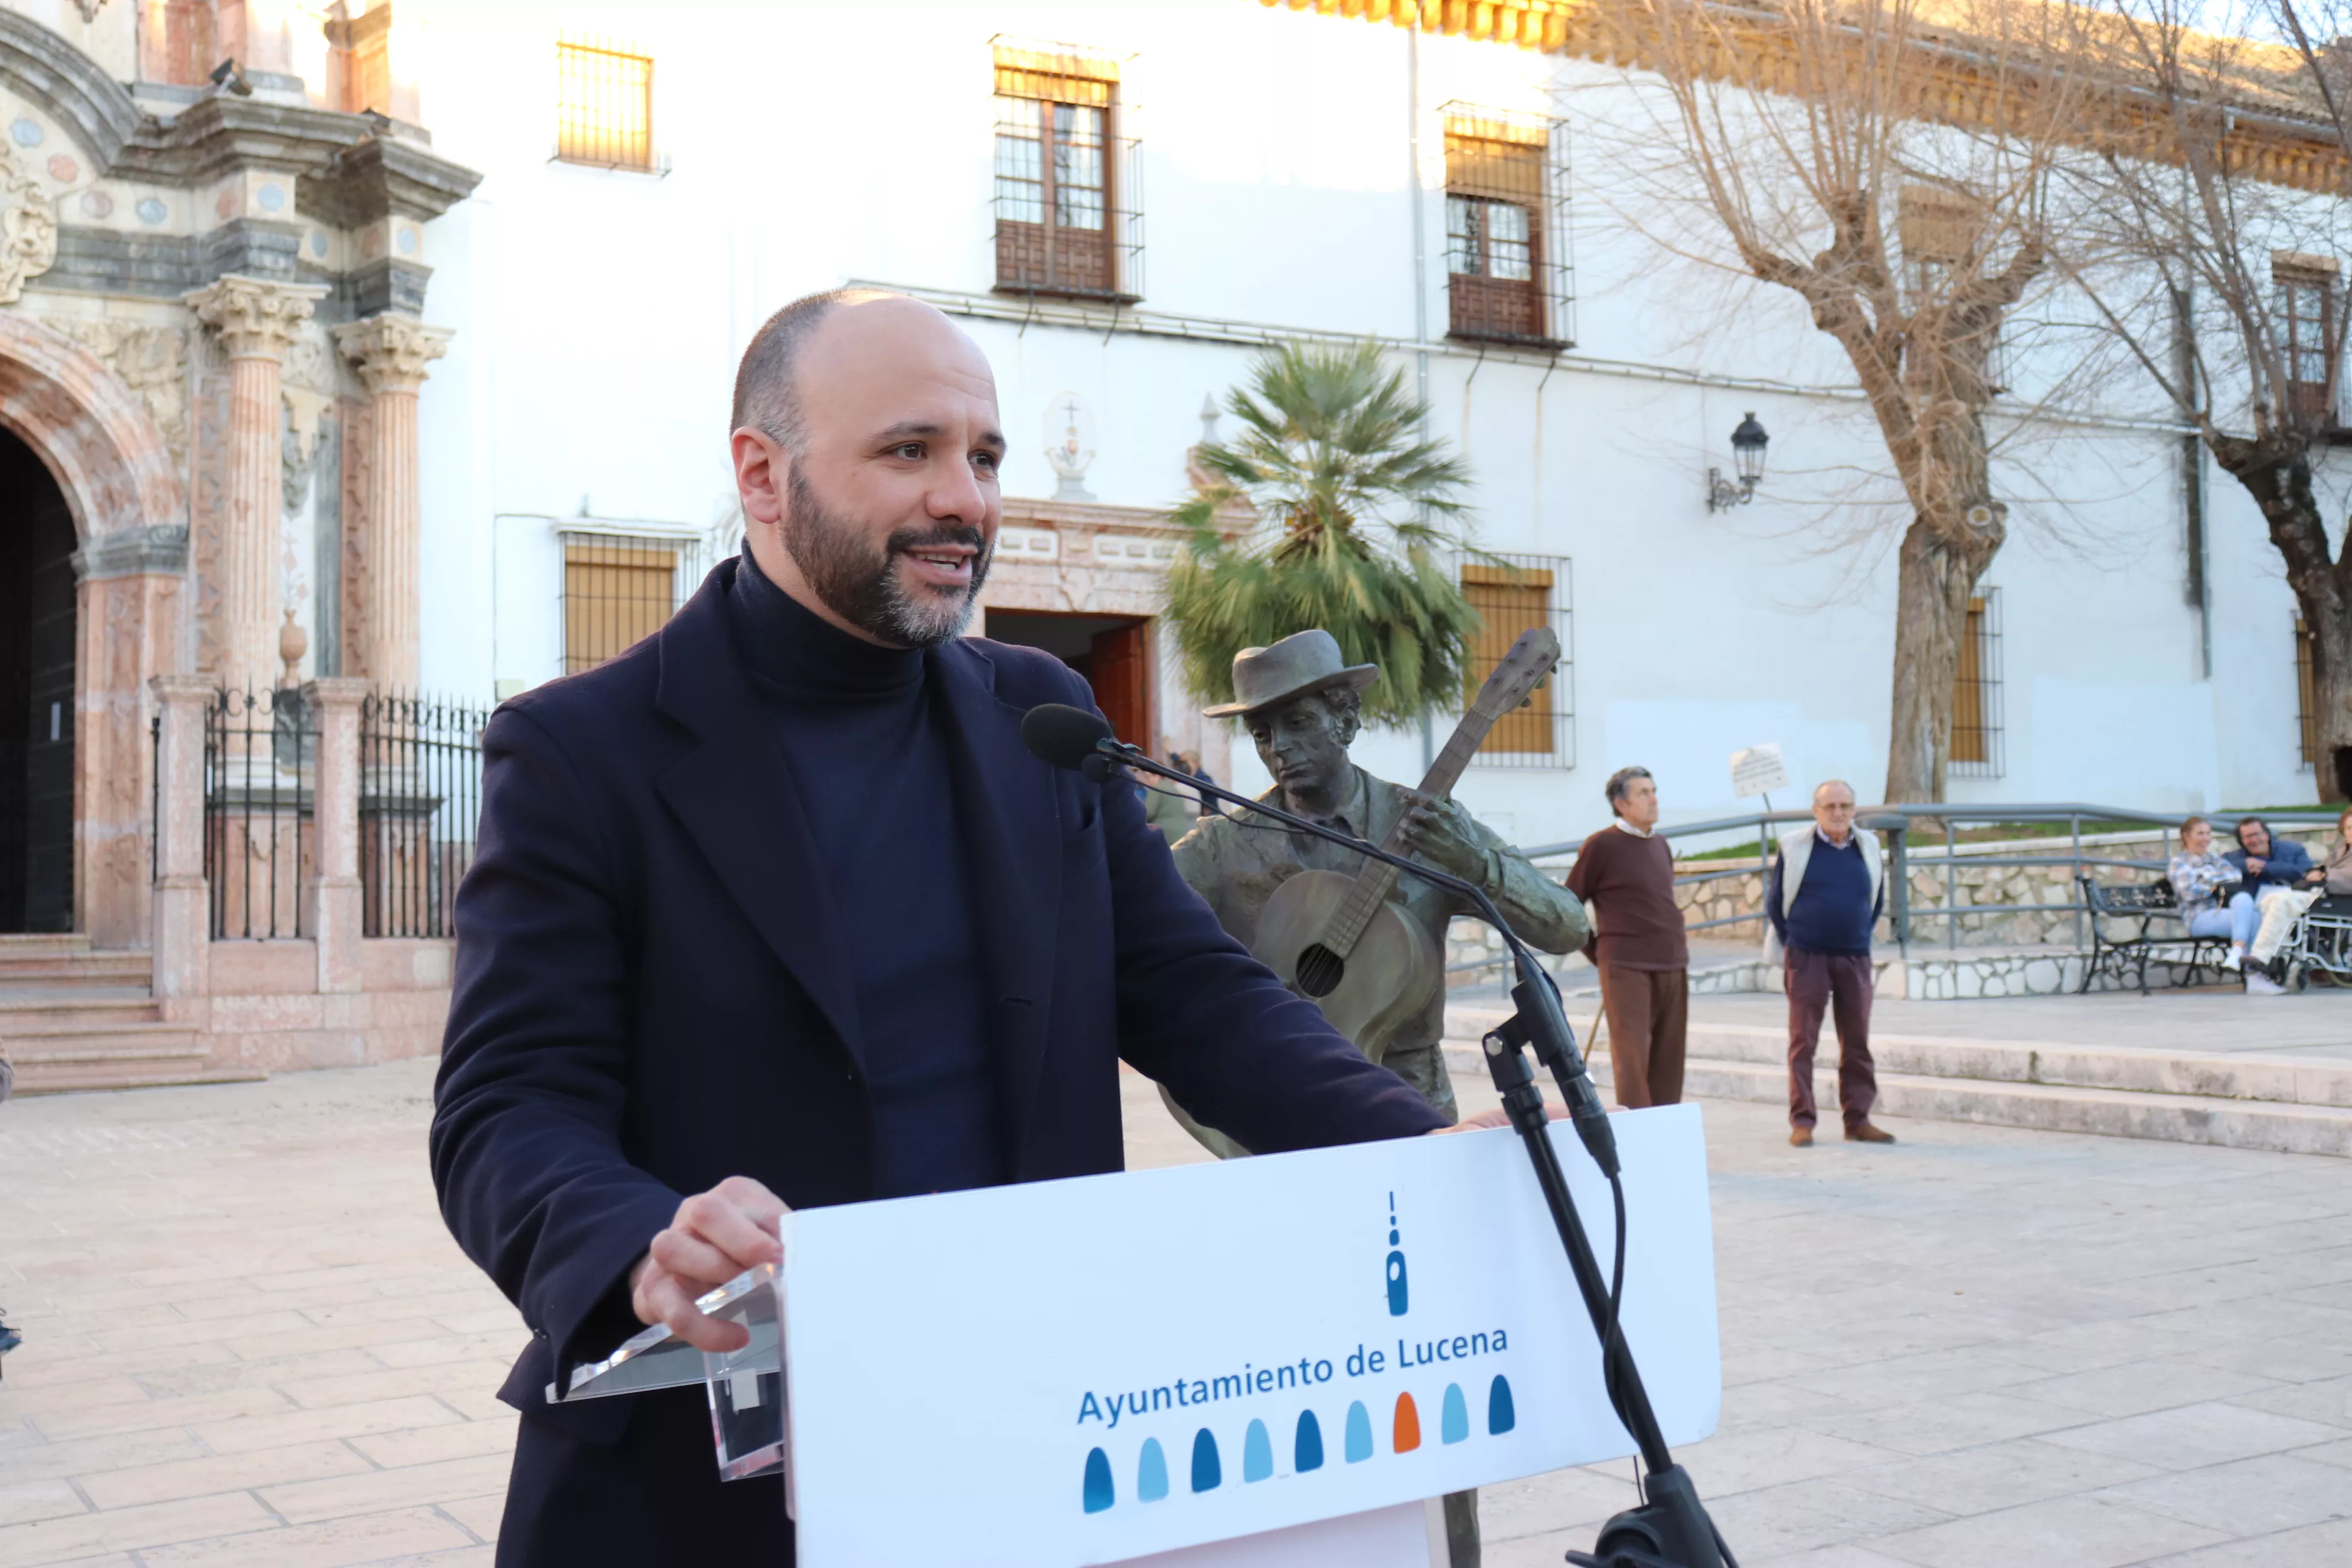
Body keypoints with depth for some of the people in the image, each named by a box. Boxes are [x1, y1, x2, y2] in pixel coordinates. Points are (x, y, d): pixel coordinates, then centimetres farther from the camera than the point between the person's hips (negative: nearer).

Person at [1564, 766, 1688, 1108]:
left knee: (1668, 1061, 7)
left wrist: (1679, 946, 17)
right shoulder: (1602, 845, -5)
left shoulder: (1660, 844, 15)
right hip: (1627, 969, -6)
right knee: (1632, 1058, -8)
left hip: (1673, 968, 6)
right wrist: (1597, 952, 3)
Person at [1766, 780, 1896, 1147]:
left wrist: (1862, 936, 10)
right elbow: (1775, 901, 5)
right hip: (1807, 959, -3)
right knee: (1803, 1041, -2)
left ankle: (1858, 1119, 13)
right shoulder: (1794, 847, -2)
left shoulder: (1868, 847, 6)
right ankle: (1801, 1121, 2)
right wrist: (1789, 944, 4)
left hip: (1855, 960, 3)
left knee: (1857, 1043, 5)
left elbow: (1877, 900, 18)